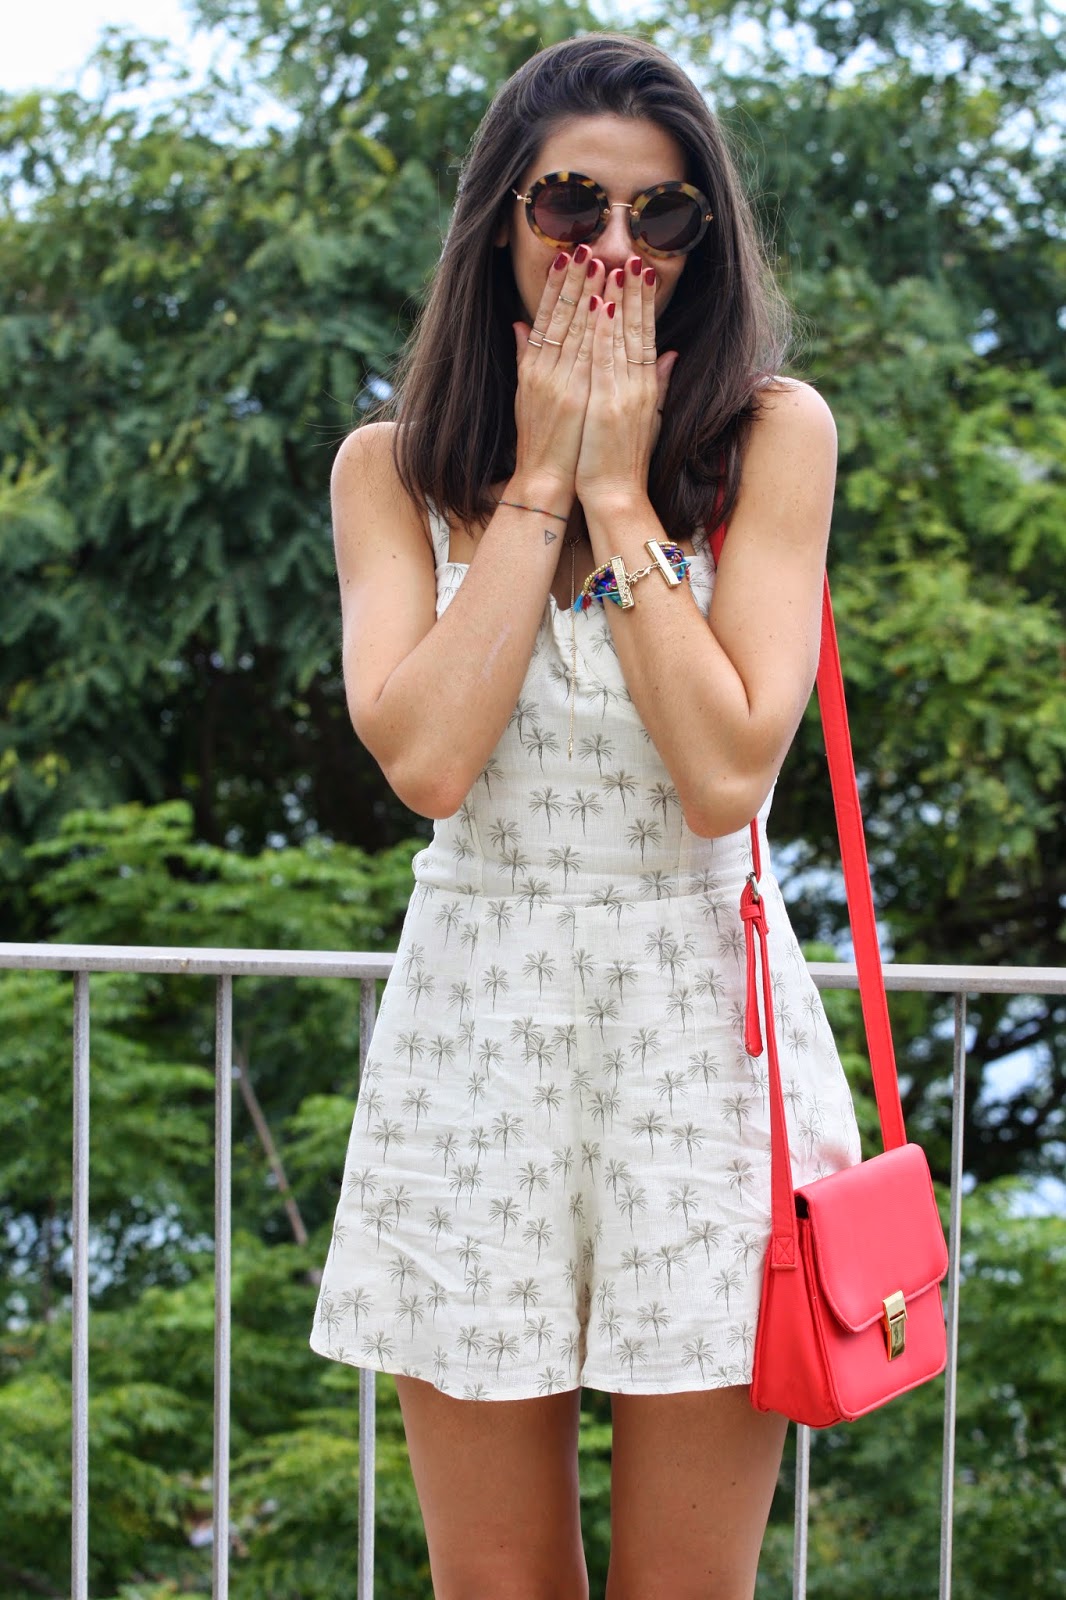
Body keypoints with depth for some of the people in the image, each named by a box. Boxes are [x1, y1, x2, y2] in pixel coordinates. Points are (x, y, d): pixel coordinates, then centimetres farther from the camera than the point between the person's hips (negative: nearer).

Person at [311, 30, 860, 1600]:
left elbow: (727, 773, -13)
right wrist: (538, 483, -9)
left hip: (701, 1014, -1)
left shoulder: (772, 435, -1)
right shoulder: (392, 467, 4)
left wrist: (618, 492, -11)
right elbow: (425, 756, -13)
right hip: (475, 1015, 1)